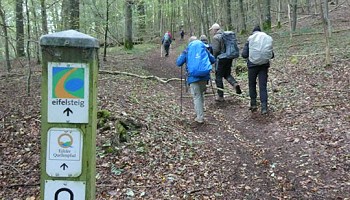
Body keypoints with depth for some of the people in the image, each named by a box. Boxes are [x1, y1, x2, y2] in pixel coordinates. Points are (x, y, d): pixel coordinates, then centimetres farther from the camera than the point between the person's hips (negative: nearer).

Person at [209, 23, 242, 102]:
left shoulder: (216, 37, -13)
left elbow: (216, 50, -19)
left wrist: (213, 58, -3)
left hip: (221, 59, -7)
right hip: (229, 58, 8)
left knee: (218, 77, 4)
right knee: (227, 74, 21)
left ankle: (220, 96, 9)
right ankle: (235, 84, -8)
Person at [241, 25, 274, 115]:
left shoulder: (249, 41, -3)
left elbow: (244, 54, -6)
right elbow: (272, 55, 5)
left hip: (252, 65, -1)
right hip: (264, 65, 2)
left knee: (252, 85, 17)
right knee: (263, 86, 1)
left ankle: (253, 104, 17)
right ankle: (264, 107, -5)